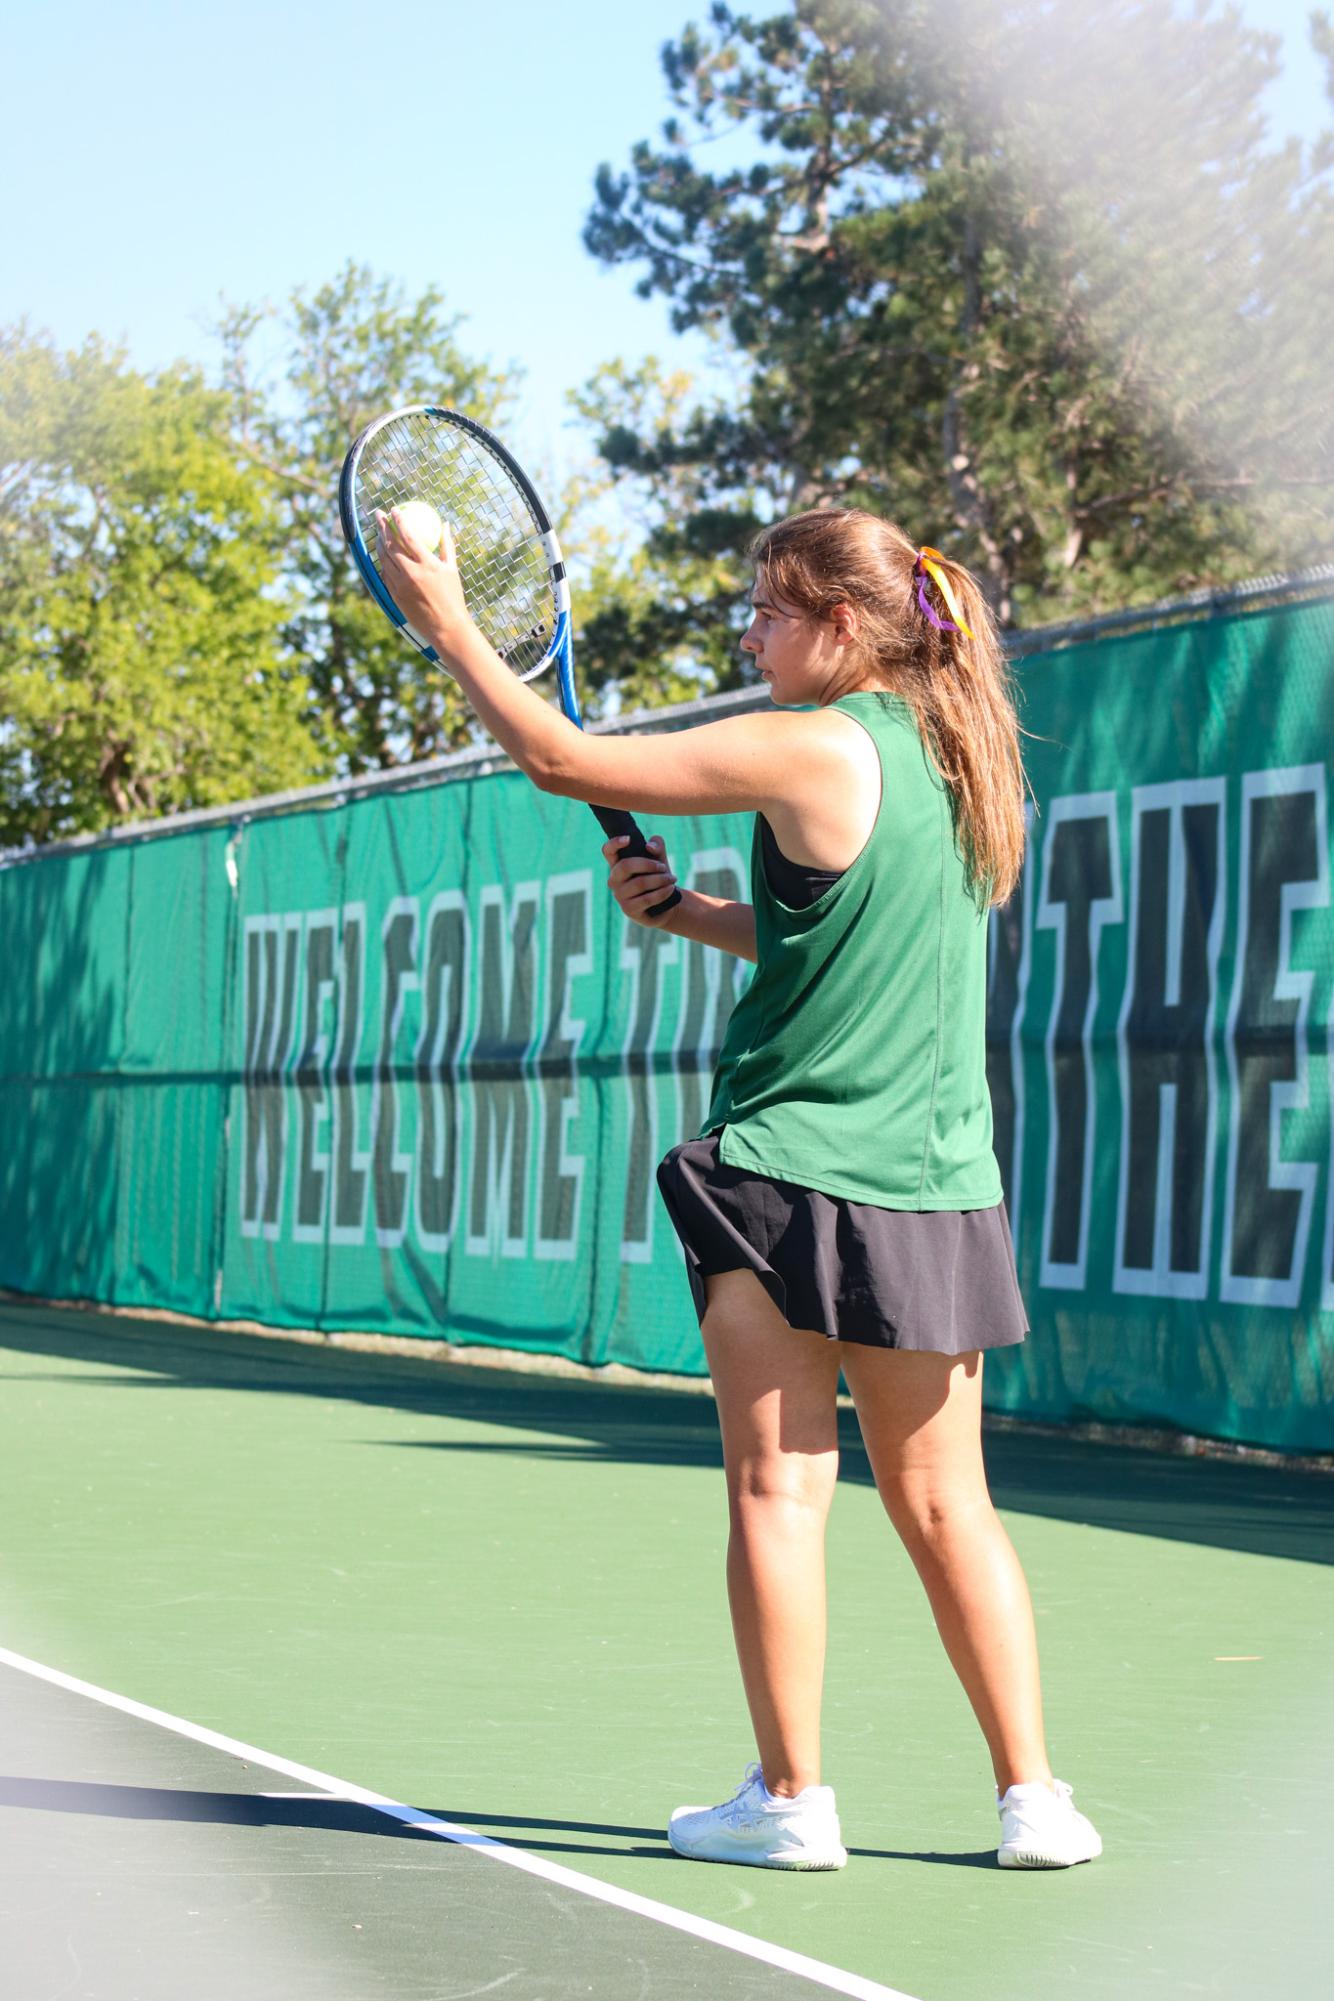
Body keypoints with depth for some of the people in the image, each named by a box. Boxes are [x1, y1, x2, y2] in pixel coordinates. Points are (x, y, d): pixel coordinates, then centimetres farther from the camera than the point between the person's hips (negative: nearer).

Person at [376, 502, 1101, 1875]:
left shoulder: (813, 753, -12)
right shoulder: (951, 757, 10)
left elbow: (562, 758, -9)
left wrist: (448, 627, 2)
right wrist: (686, 911, 13)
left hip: (790, 1172, -7)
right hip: (937, 1194, 7)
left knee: (778, 1490, 1)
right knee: (942, 1505, 11)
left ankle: (792, 1799, 4)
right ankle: (1031, 1797, 10)